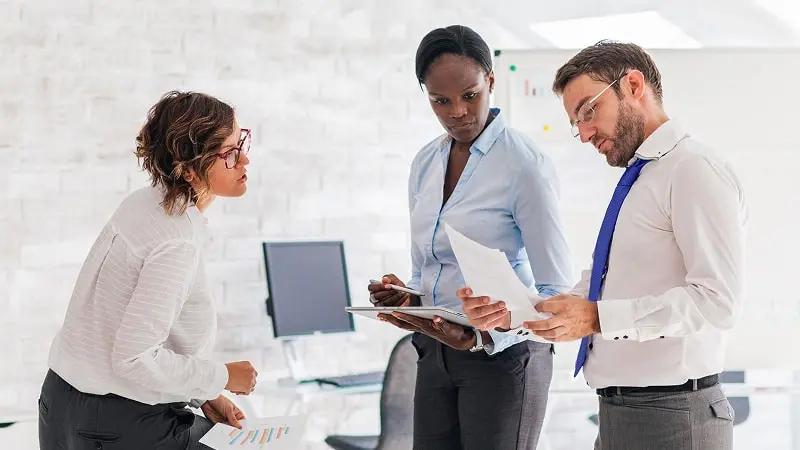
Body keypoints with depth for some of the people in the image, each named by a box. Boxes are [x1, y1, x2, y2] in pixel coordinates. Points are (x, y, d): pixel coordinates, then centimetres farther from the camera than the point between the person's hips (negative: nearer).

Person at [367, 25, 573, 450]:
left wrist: (484, 336, -27)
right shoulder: (425, 163, 7)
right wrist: (406, 298, -5)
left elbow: (556, 290, -14)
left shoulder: (524, 164, -13)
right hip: (435, 352, 6)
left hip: (502, 354, -6)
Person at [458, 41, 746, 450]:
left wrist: (598, 318, -26)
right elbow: (592, 294, 16)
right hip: (617, 415, 9)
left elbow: (717, 299, -22)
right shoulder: (635, 182, 18)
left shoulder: (695, 170, -12)